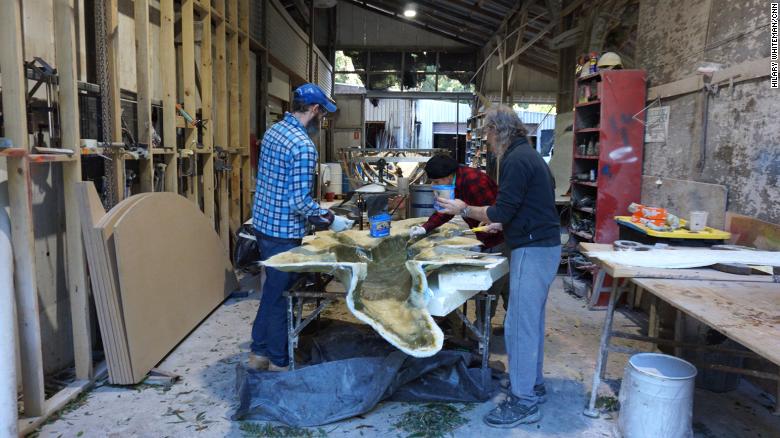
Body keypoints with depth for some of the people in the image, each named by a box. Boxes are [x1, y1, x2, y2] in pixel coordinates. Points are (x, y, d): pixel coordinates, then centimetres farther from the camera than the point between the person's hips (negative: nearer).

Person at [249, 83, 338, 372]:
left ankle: (259, 351, 32)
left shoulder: (273, 131, 7)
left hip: (263, 222, 9)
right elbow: (299, 202, -25)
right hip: (284, 231, -9)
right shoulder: (303, 146, -22)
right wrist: (323, 216, -5)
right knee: (282, 295, 6)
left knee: (272, 288, 21)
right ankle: (279, 362, 23)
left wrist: (314, 212, 18)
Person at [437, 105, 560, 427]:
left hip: (533, 250, -11)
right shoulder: (529, 155, 17)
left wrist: (464, 210, -6)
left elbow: (501, 212, -18)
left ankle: (524, 402, 4)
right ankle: (533, 383, 31)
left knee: (519, 325, -5)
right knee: (531, 319, 18)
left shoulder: (516, 160, -16)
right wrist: (502, 223, 21)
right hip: (543, 246, 11)